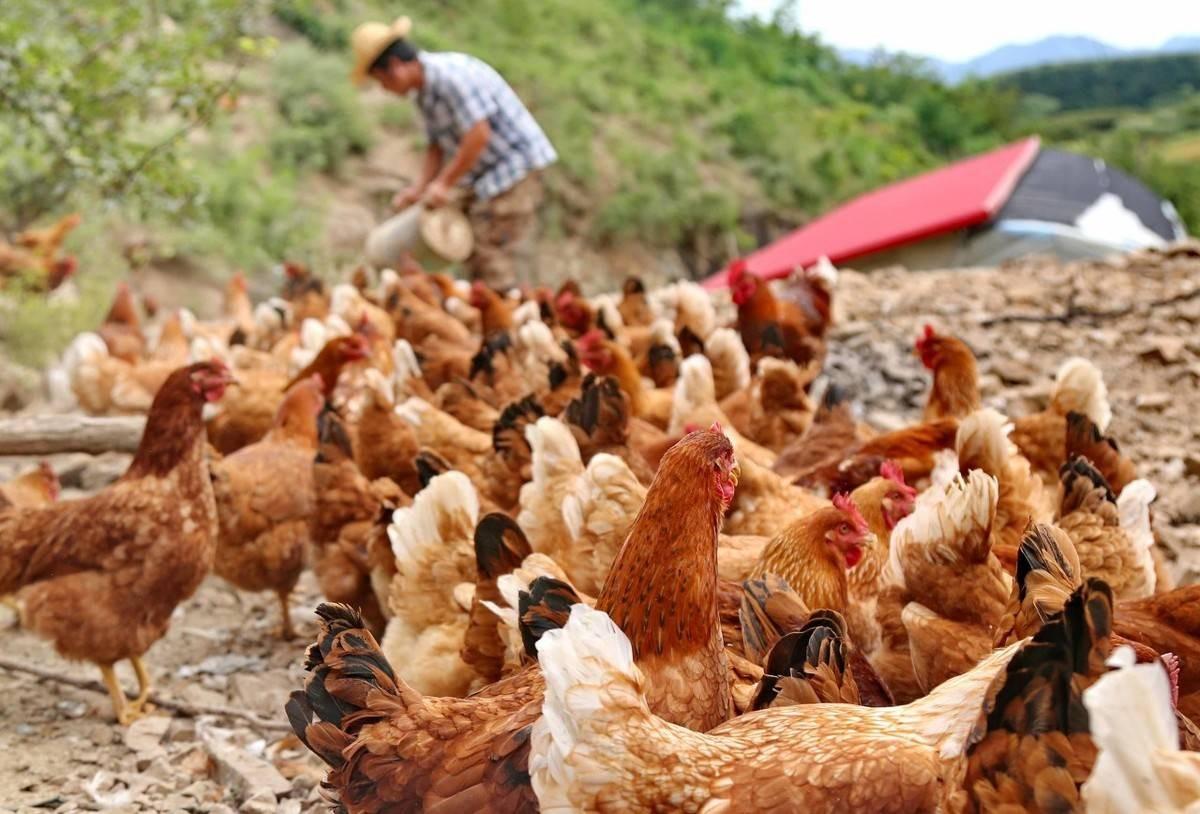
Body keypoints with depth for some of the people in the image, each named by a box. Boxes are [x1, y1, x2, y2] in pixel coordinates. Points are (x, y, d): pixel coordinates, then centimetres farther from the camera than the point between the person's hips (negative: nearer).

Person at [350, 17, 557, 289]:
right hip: (488, 175, 10)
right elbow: (437, 145, 13)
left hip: (515, 166, -10)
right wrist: (420, 189, -1)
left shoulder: (452, 75, -20)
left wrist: (445, 183, -20)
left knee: (499, 266, -12)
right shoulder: (425, 92, 11)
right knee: (477, 260, 13)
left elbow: (479, 134, -25)